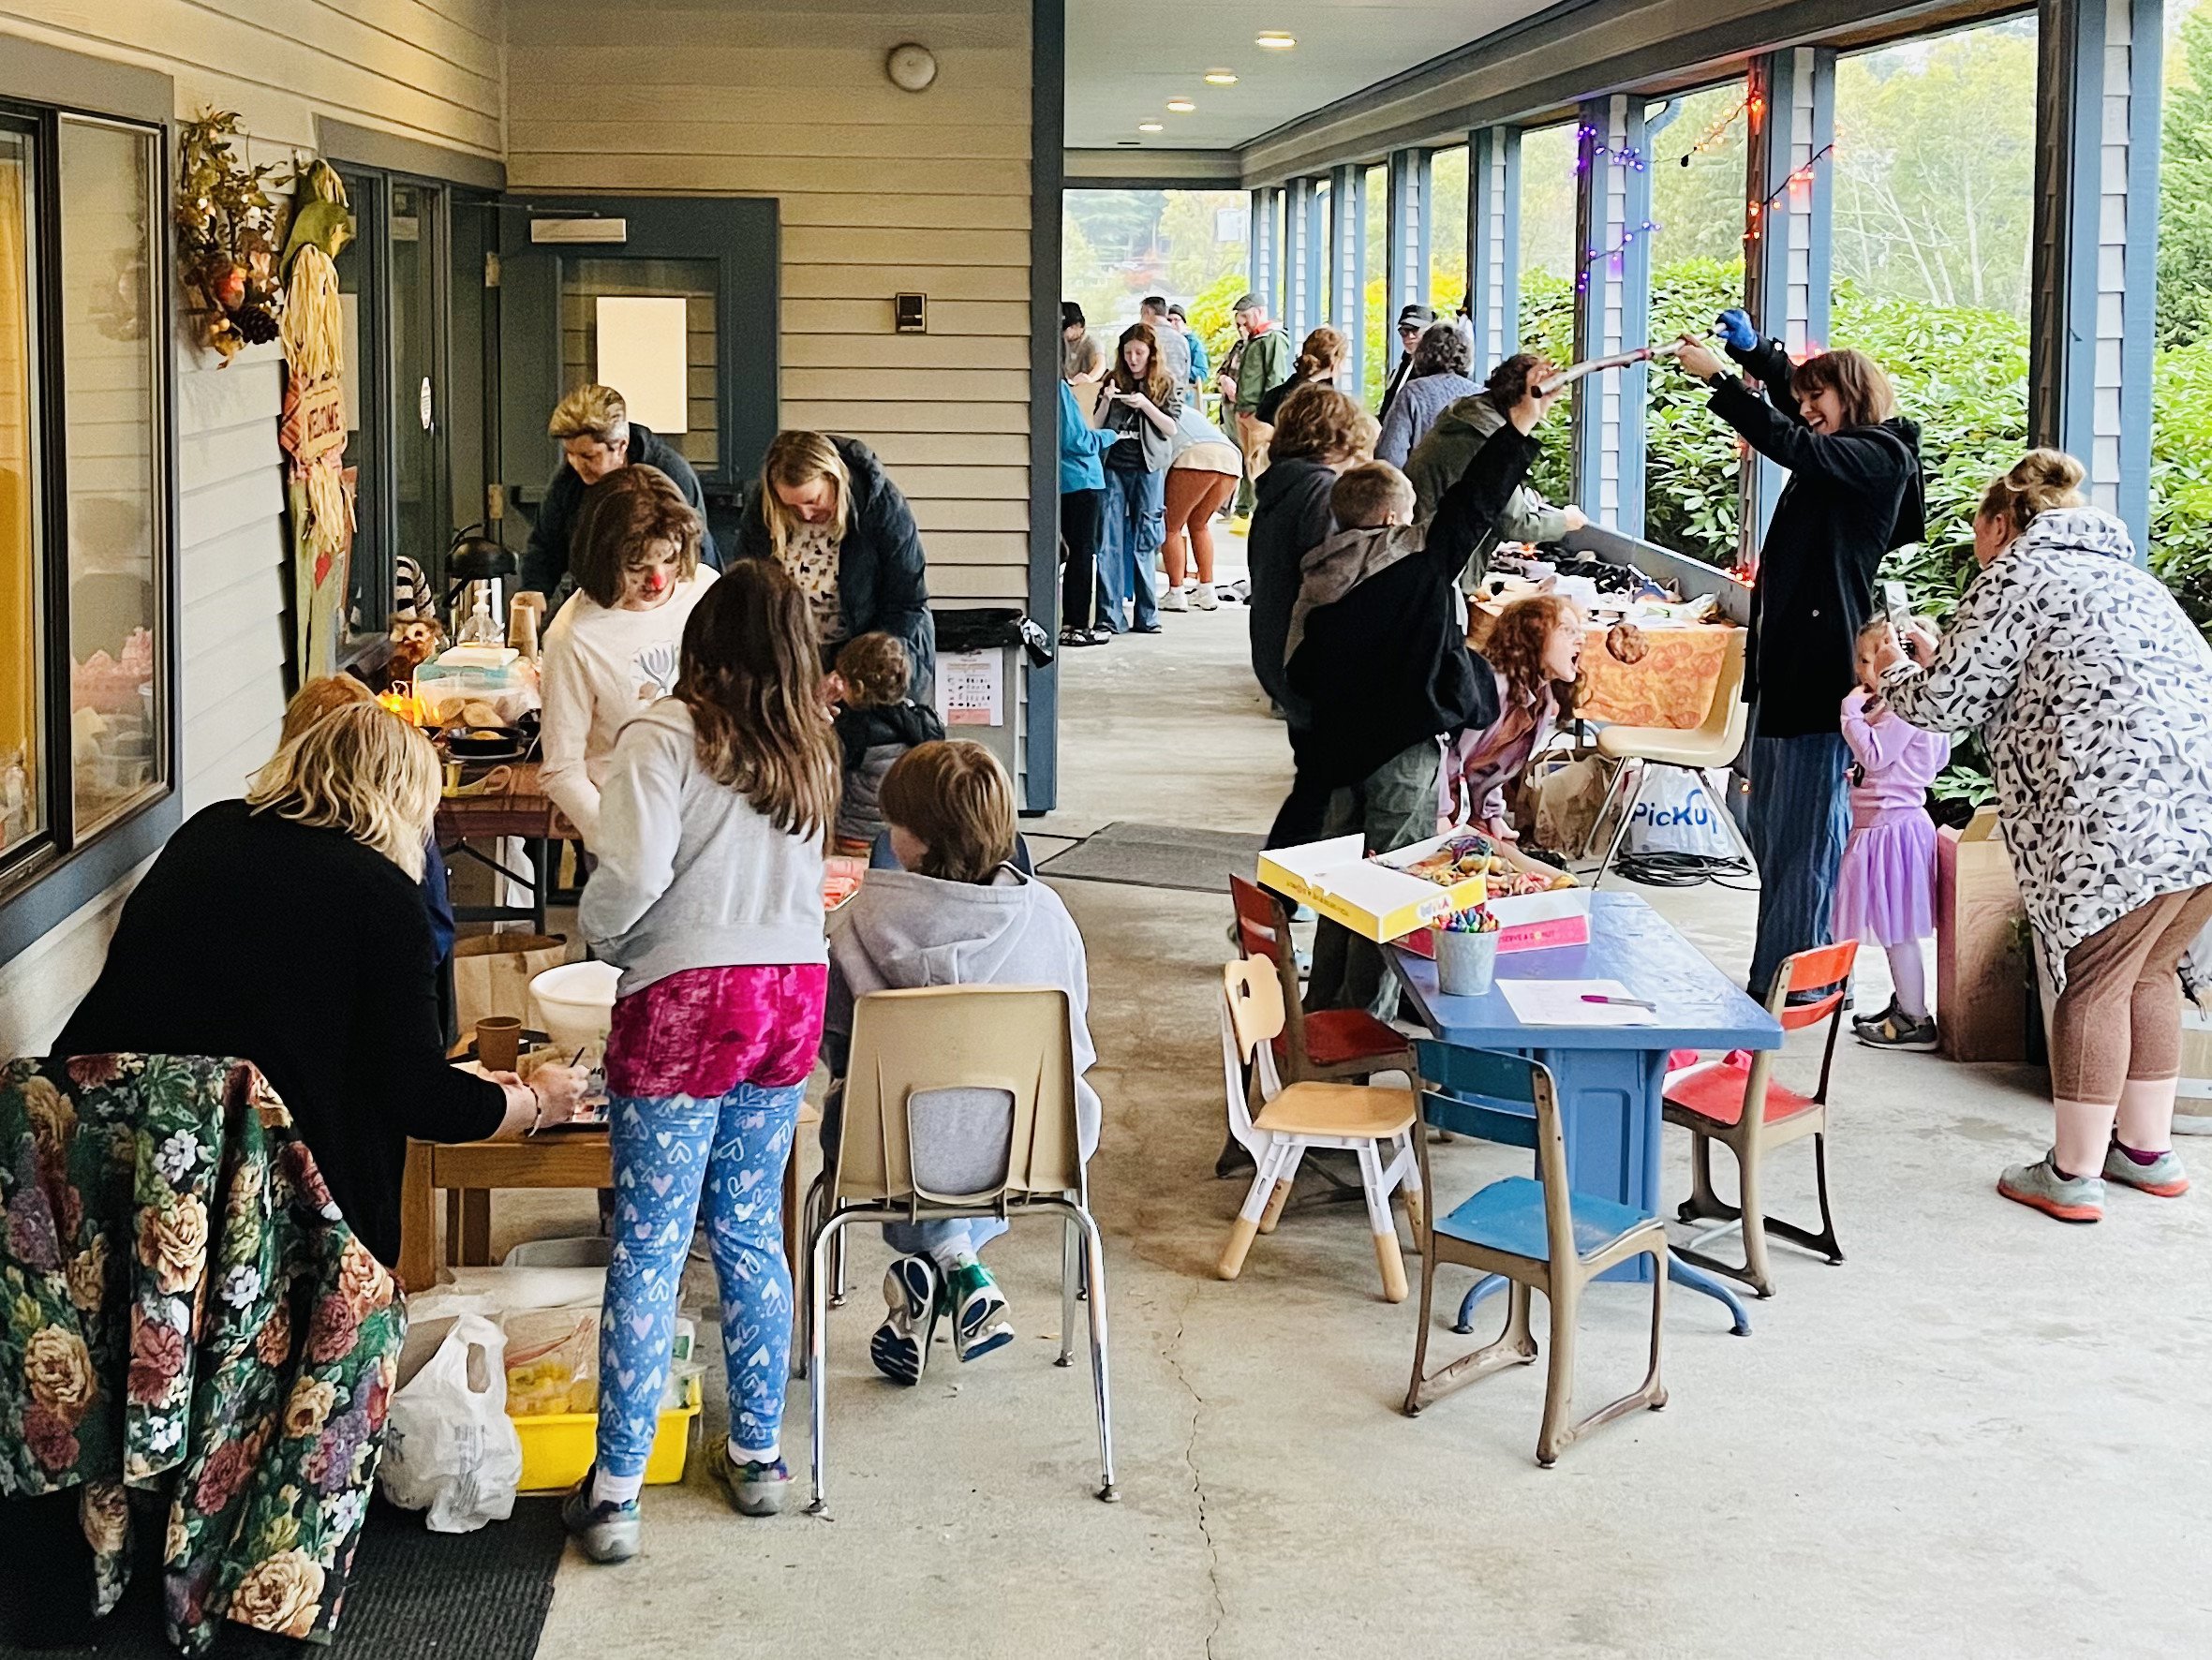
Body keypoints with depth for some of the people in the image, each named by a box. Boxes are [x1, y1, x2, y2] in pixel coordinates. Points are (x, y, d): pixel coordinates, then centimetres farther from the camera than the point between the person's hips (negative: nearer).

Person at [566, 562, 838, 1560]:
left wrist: (597, 934, 3)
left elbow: (632, 877, -18)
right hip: (793, 991, 6)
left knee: (649, 1246, -2)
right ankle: (758, 1455, 24)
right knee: (750, 1230, 17)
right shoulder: (808, 749, 9)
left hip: (688, 996, -6)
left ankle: (615, 1491, 0)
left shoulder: (666, 737, -10)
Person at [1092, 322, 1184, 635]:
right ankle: (1111, 615, -3)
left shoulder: (1165, 386, 6)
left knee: (1144, 543, 3)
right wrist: (1106, 401, -9)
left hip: (1148, 469, -1)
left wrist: (1146, 405, -12)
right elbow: (1098, 427, 9)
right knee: (1109, 540, -4)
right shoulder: (1114, 381, 10)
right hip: (1114, 466, 1)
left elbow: (1170, 429, 0)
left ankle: (1146, 615, 9)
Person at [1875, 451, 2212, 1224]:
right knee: (2146, 974, 20)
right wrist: (1945, 660, 34)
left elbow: (1946, 701, 1)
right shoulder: (2126, 574, 29)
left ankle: (2073, 1175, 8)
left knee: (2093, 985, 1)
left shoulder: (2015, 575, 4)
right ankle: (2146, 1150, 28)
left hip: (2126, 814, -8)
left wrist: (1898, 673, 22)